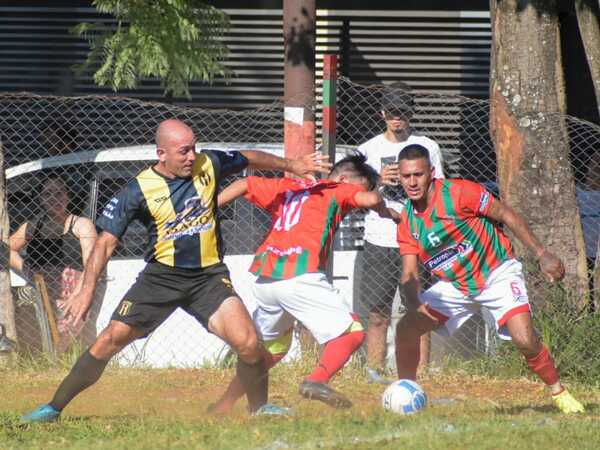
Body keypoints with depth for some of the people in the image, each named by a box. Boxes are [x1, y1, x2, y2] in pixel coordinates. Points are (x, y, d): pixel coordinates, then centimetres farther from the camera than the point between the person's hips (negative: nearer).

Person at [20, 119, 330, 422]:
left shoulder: (209, 165, -3)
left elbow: (249, 159, 19)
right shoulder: (139, 190, -11)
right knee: (110, 340, -10)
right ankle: (54, 408, 2)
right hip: (161, 275, -1)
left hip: (209, 275, 1)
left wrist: (291, 165, 29)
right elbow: (106, 241, -10)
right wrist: (86, 291, -20)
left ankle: (258, 409, 7)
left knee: (247, 344, -19)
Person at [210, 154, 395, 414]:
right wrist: (384, 211, 16)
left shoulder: (286, 187, 27)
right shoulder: (336, 190, 11)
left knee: (272, 347, 25)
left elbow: (243, 185, 24)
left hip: (262, 280, 7)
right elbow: (371, 199, -5)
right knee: (351, 332, -2)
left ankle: (224, 405, 20)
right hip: (299, 275, -7)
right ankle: (318, 380, -26)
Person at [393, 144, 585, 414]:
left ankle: (559, 393, -1)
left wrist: (541, 255, -14)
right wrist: (416, 303, -29)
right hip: (454, 286, 5)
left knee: (525, 340, -22)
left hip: (496, 273, -5)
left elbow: (507, 216, -13)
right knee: (406, 329, -9)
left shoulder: (458, 193, -21)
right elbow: (409, 274, -6)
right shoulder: (407, 222, -5)